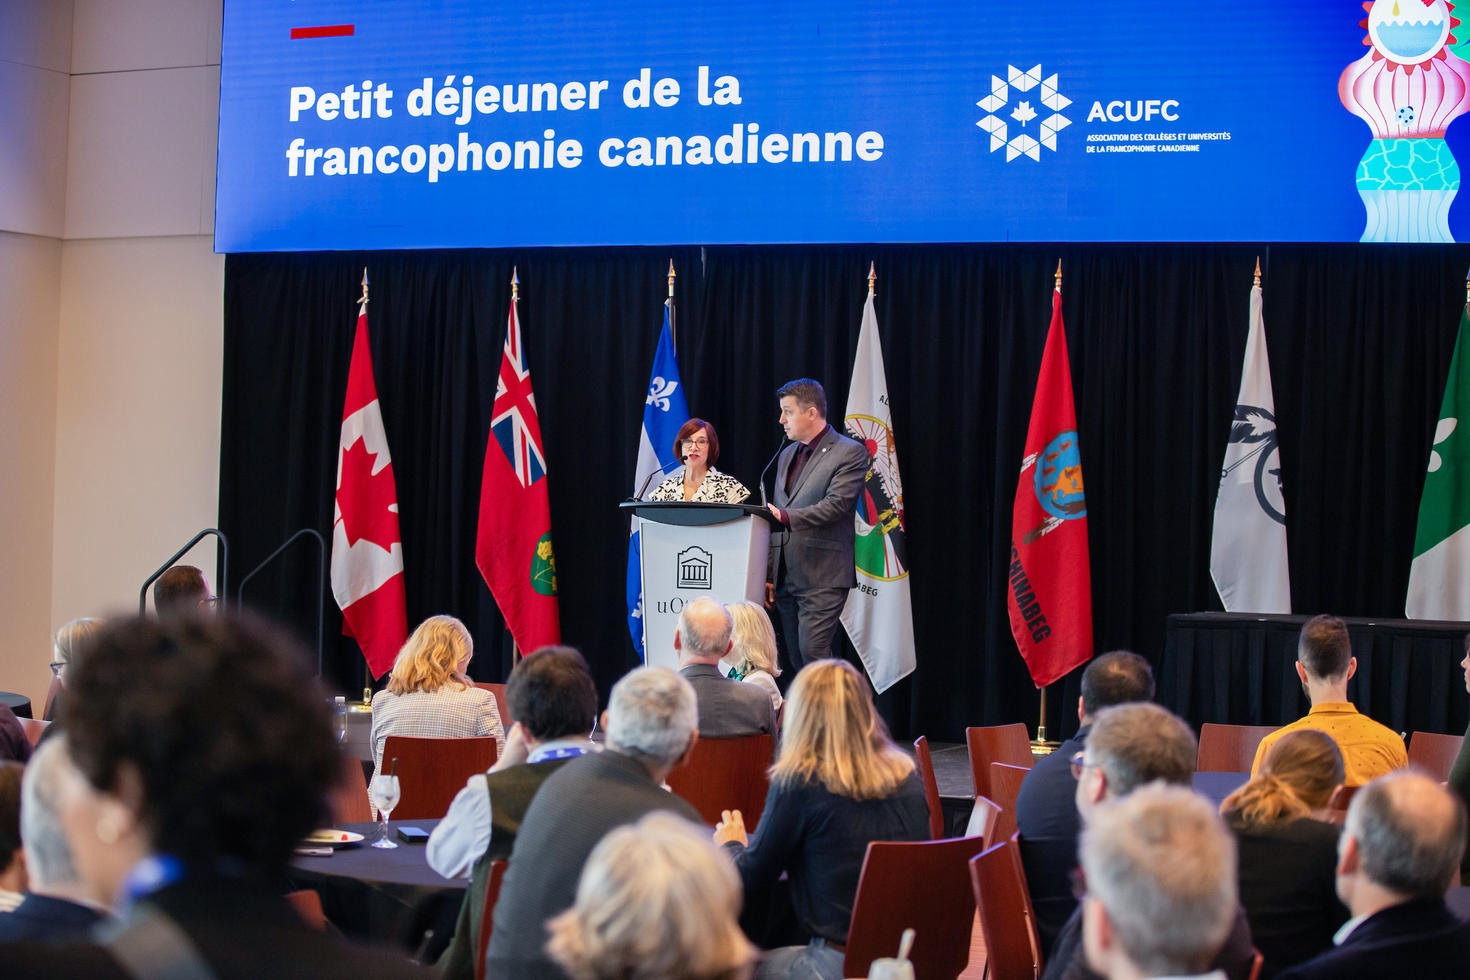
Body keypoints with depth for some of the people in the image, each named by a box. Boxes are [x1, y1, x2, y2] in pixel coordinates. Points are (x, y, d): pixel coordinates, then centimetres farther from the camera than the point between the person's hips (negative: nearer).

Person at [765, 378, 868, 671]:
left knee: (813, 652, -16)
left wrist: (785, 517, -29)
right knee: (794, 660, 7)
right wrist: (769, 576, 15)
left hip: (823, 577, -7)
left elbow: (836, 504, -18)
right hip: (786, 578, 8)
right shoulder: (787, 455, 19)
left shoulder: (849, 453, -5)